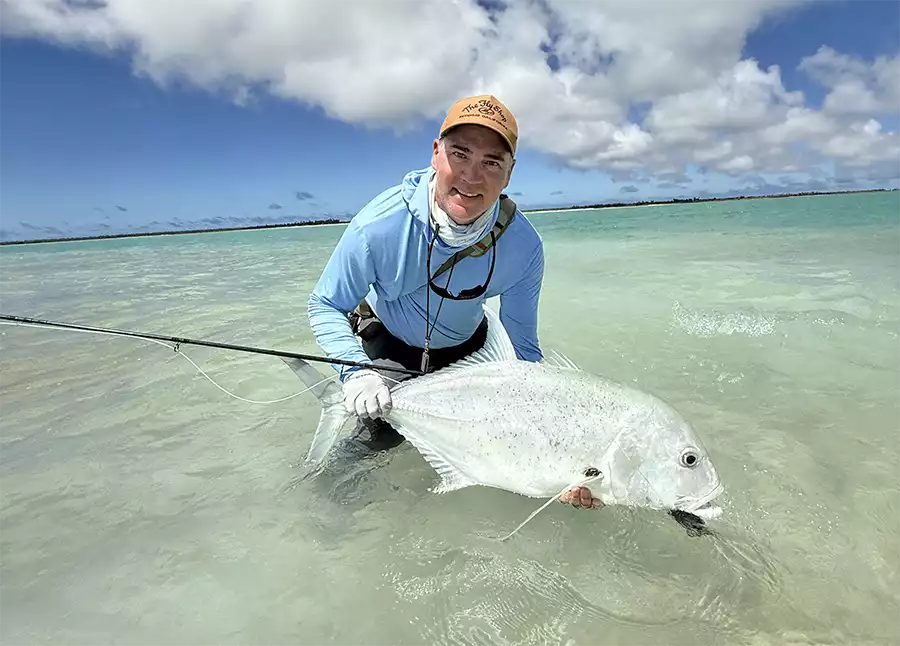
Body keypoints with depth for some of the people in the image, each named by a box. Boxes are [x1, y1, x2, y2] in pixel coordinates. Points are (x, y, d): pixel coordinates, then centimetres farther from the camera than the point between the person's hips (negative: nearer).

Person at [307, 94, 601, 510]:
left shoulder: (524, 247, -28)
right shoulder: (379, 226, -35)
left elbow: (523, 350, -20)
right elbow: (325, 306, -20)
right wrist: (356, 372, -39)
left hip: (465, 348, 3)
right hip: (386, 341, -2)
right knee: (377, 438, -12)